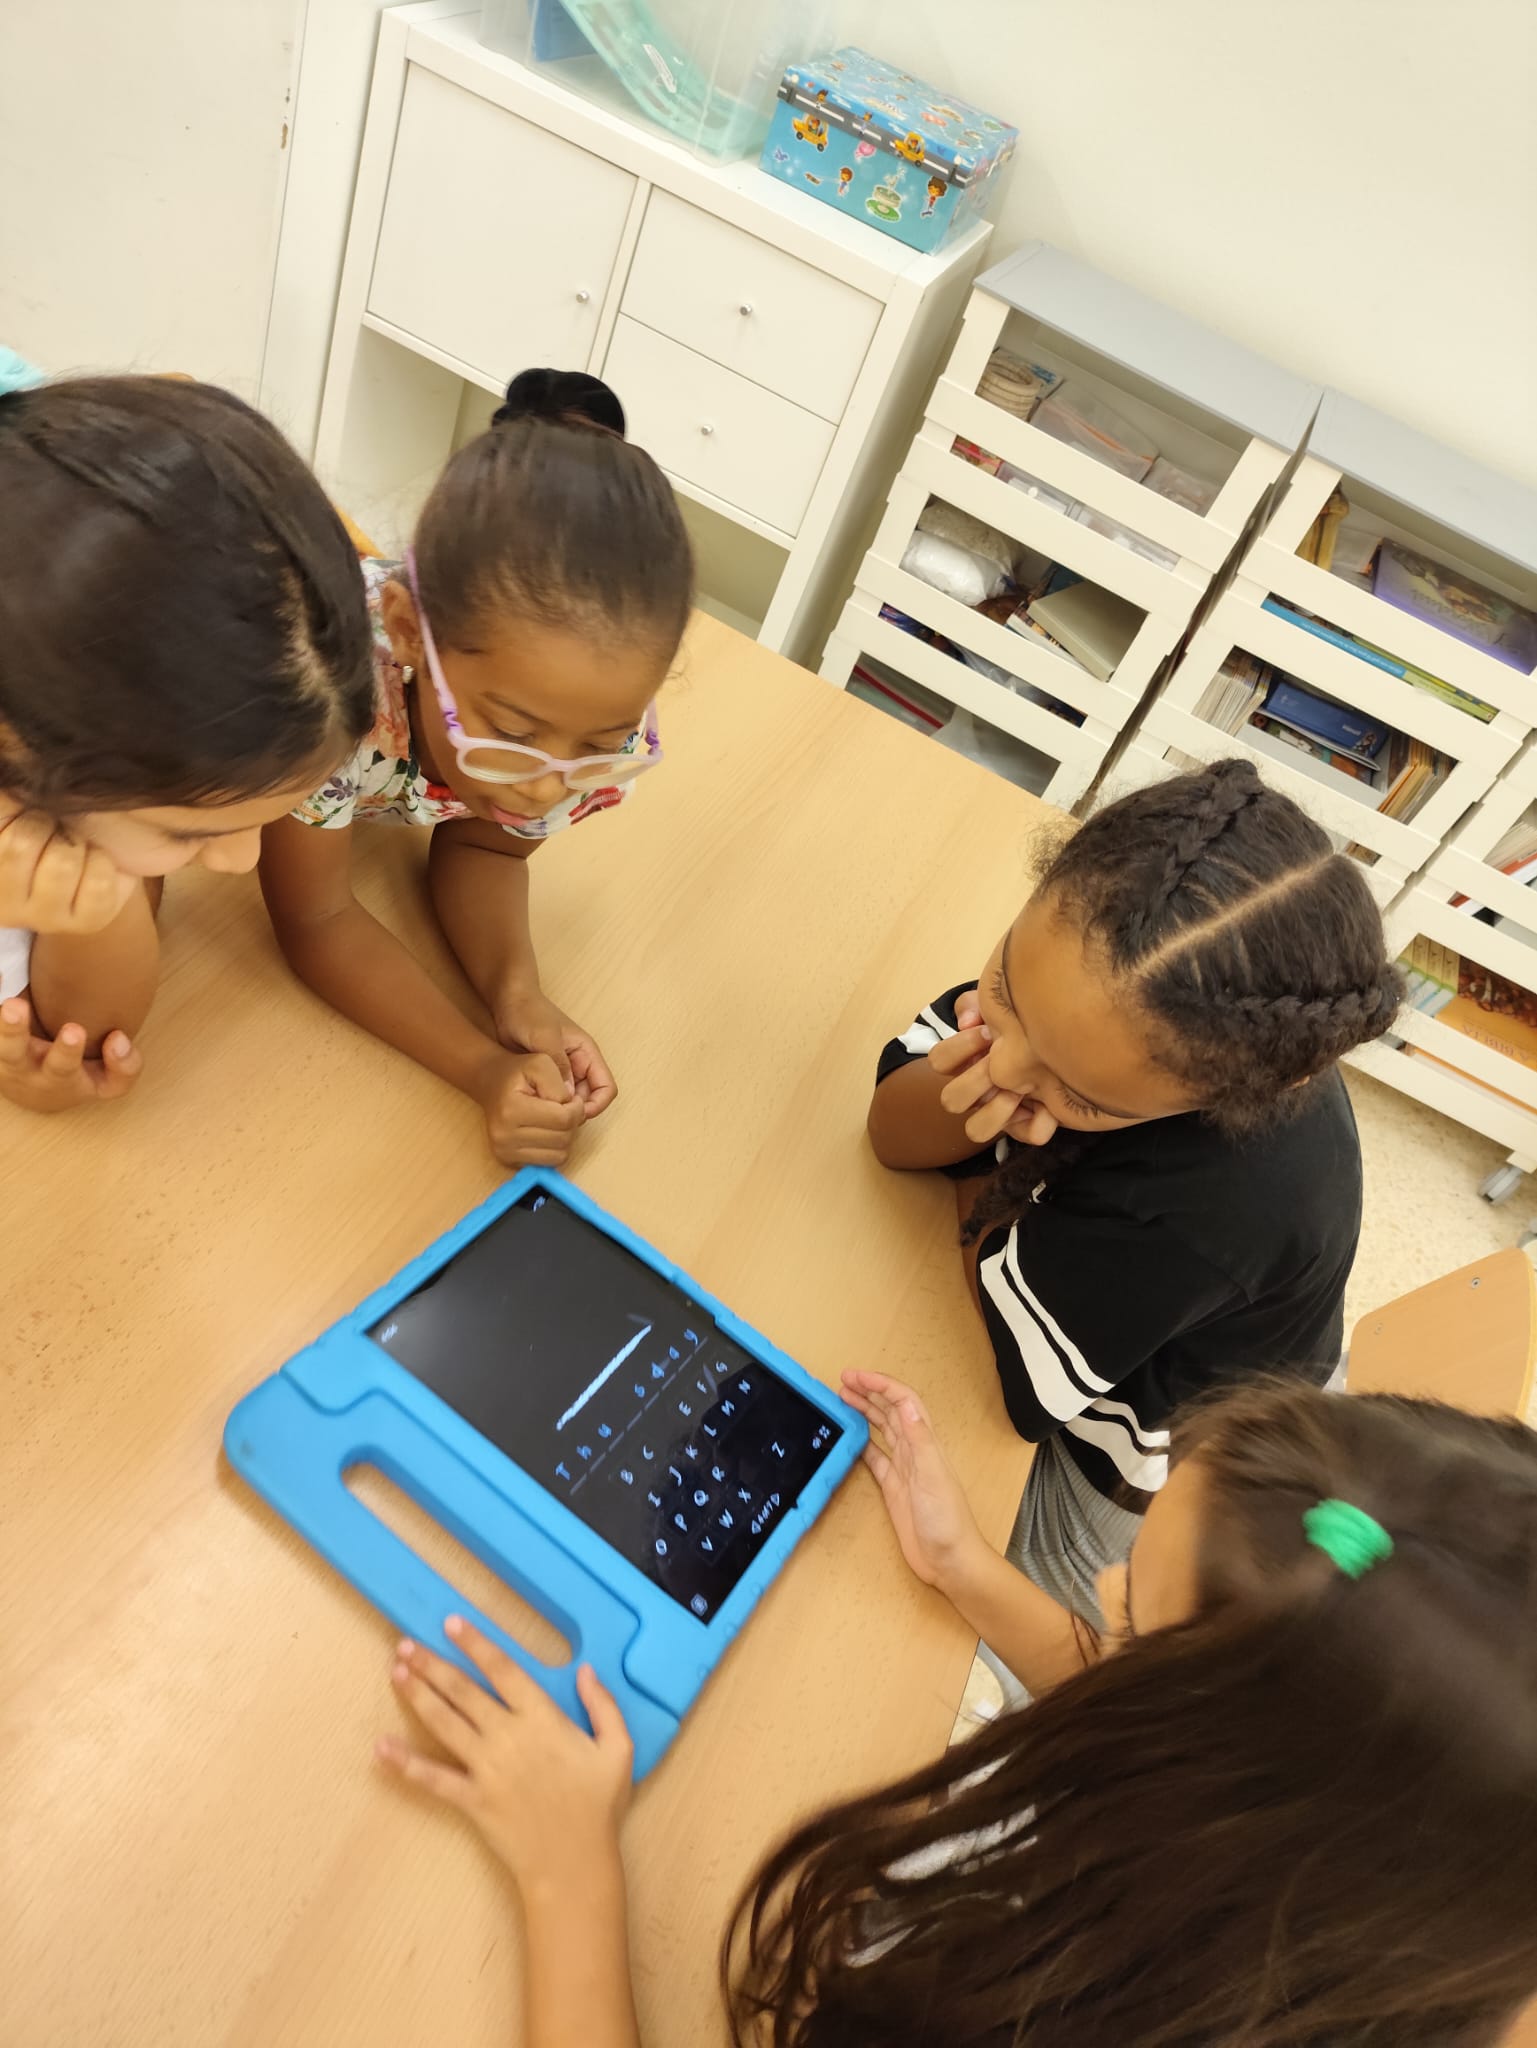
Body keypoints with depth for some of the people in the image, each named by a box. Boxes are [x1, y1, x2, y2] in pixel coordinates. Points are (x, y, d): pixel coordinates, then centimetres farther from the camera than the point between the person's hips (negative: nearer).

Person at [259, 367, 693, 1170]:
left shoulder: (605, 715, -33)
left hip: (368, 786, 2)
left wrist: (517, 994, -33)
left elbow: (480, 846, -16)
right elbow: (314, 921, -33)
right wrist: (483, 1067, -44)